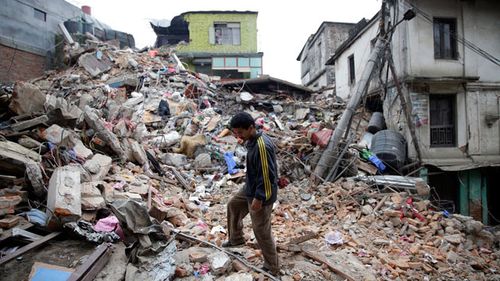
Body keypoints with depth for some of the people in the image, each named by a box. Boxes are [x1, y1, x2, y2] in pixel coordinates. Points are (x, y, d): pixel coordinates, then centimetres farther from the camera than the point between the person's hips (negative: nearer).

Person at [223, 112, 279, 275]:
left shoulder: (262, 146, -30)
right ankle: (236, 239, 49)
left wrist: (259, 198, -23)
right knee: (233, 206, 27)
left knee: (262, 232, 5)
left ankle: (271, 268, 25)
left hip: (261, 195, -10)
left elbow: (267, 175, -28)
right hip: (250, 189, 10)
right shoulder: (252, 140, 1)